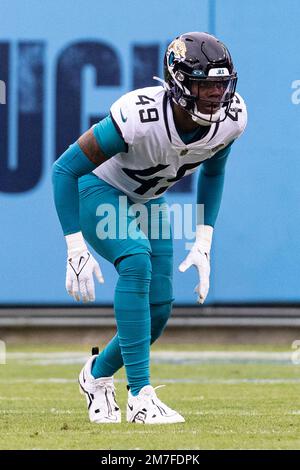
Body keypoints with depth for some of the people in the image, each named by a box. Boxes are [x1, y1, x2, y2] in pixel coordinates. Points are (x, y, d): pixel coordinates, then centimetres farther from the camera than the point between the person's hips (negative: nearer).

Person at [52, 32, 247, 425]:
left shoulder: (231, 118, -20)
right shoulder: (139, 119, -38)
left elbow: (212, 171, 4)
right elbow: (64, 169, -28)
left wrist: (203, 244, -2)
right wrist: (76, 250, -28)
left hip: (147, 201, 6)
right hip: (98, 191, -6)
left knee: (158, 310, -3)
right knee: (136, 262, -32)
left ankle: (98, 373, 28)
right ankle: (140, 397, -28)